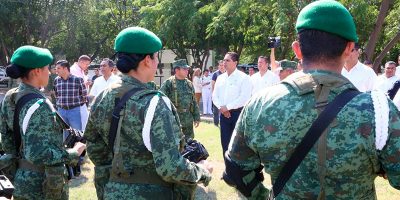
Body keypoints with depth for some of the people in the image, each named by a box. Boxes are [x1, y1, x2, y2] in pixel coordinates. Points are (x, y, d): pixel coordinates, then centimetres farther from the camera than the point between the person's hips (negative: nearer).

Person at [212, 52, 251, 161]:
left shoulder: (243, 78, -8)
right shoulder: (220, 78, 11)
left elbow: (245, 98, -17)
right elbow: (214, 95, 11)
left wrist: (228, 107, -16)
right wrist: (221, 107, -8)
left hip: (238, 113, -6)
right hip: (224, 114, 6)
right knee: (225, 142, 10)